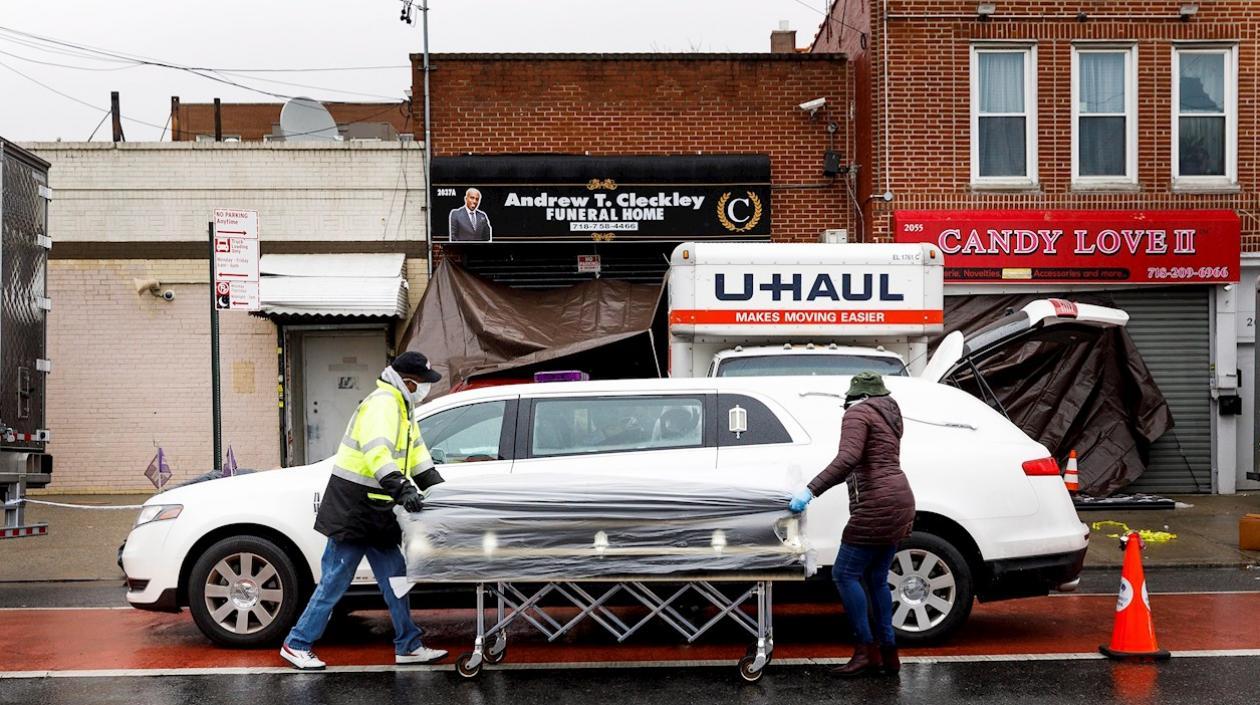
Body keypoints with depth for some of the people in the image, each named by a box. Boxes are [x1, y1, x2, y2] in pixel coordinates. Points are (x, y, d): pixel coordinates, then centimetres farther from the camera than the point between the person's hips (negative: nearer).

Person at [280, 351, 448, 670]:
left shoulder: (402, 407, 17)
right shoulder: (382, 404, -17)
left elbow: (417, 455, 20)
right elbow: (377, 452, -32)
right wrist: (402, 489, -41)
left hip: (375, 512, 10)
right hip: (352, 509, -10)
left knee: (395, 578, 11)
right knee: (334, 582, -3)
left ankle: (408, 646, 17)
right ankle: (297, 645, 9)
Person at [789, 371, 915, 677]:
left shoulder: (858, 413, -7)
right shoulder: (889, 415, 22)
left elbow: (847, 459, -23)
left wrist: (810, 490, -26)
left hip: (877, 505, -10)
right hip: (899, 502, 10)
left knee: (844, 573, -6)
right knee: (876, 579, 12)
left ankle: (867, 649, -5)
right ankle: (888, 652, 14)